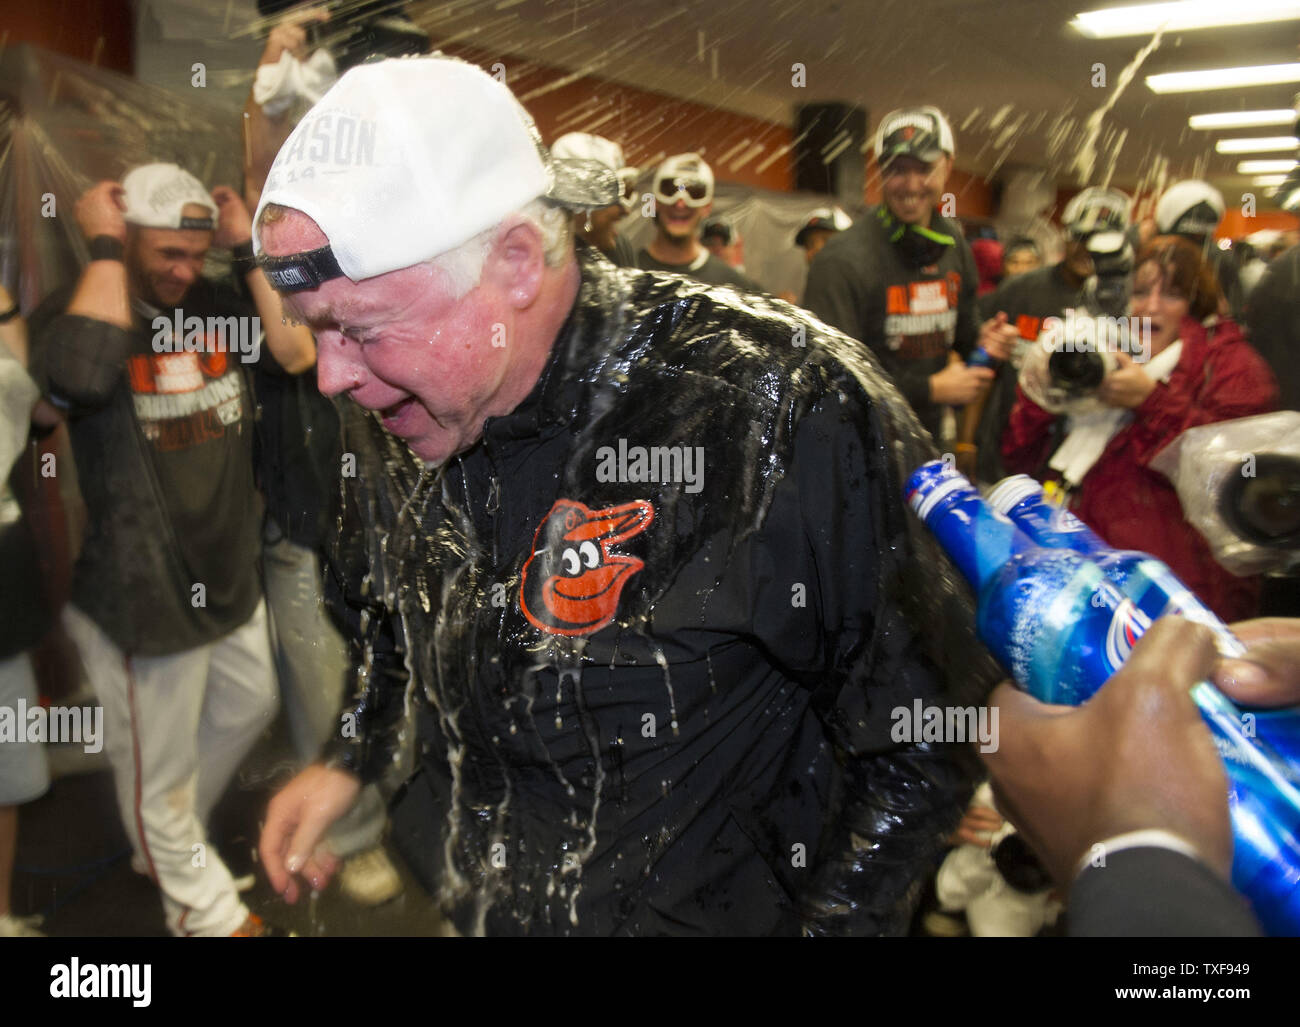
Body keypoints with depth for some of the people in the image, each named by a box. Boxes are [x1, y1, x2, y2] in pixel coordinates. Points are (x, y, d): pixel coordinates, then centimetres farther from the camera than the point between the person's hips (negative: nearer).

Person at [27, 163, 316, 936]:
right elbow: (84, 372, -36)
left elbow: (298, 354, -12)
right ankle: (203, 906, 36)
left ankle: (167, 844, 50)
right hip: (141, 593, -6)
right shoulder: (74, 310, -13)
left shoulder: (217, 307, 2)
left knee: (248, 708, 25)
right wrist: (105, 251, -26)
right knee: (161, 770, 10)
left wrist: (249, 253, -11)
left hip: (230, 573, 6)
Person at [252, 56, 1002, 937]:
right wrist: (352, 762, 4)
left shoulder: (780, 410, -30)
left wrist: (836, 920, -18)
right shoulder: (389, 418, -10)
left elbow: (924, 724, -19)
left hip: (712, 911, -4)